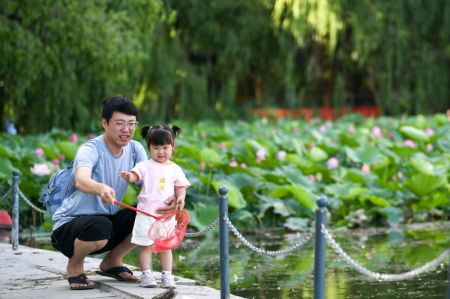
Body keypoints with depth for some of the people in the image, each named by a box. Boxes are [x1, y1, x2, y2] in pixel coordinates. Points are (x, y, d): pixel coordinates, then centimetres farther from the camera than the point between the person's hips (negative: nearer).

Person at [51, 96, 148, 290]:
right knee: (100, 227, -38)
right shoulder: (90, 150, -21)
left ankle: (112, 261, 10)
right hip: (68, 226, -6)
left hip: (108, 220, 7)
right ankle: (75, 266, -4)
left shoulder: (135, 149, -1)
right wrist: (100, 188, -65)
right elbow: (81, 181, -41)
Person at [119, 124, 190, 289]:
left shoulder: (175, 169, 6)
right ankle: (146, 274, 5)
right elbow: (135, 175, -15)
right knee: (145, 245, 1)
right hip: (146, 213, -2)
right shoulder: (145, 166, -1)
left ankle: (167, 275, 15)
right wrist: (129, 177, -38)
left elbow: (180, 187, 7)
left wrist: (180, 198, -14)